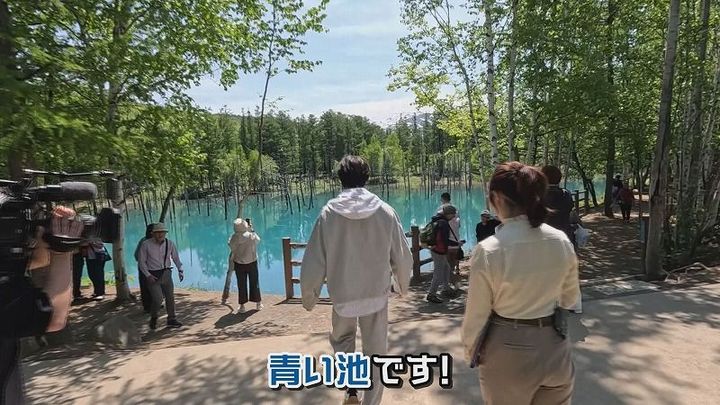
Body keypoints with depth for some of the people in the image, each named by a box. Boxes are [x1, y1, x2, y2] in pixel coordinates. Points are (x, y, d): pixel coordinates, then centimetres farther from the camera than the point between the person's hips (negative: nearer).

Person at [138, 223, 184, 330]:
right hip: (153, 276, -3)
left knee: (170, 297, 8)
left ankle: (171, 320, 23)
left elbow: (176, 258, 5)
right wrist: (148, 275, -13)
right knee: (157, 299, -11)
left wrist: (180, 271, -5)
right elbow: (142, 262, -5)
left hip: (166, 273, 3)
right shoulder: (146, 245, -10)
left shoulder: (170, 243, -3)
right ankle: (153, 318, 17)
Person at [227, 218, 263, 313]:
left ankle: (242, 305, 13)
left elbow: (230, 244, -1)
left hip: (239, 263, -1)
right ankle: (258, 303, 25)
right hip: (252, 262, 1)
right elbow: (258, 240, 10)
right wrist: (252, 230, 16)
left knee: (241, 284, 8)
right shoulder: (252, 235, -11)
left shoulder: (236, 237, -16)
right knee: (254, 282, 14)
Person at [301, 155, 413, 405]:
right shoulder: (385, 211, -9)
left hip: (343, 295, 0)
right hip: (377, 294, 1)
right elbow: (403, 256, -1)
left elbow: (314, 262, -9)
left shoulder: (329, 213, -12)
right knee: (375, 352, 16)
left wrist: (308, 296, 7)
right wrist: (402, 286, 17)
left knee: (341, 339, 27)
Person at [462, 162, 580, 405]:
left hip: (508, 353, -3)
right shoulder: (562, 241, -9)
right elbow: (569, 297, 7)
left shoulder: (488, 250, -23)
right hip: (554, 348, 4)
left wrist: (470, 350, 5)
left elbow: (477, 313, -13)